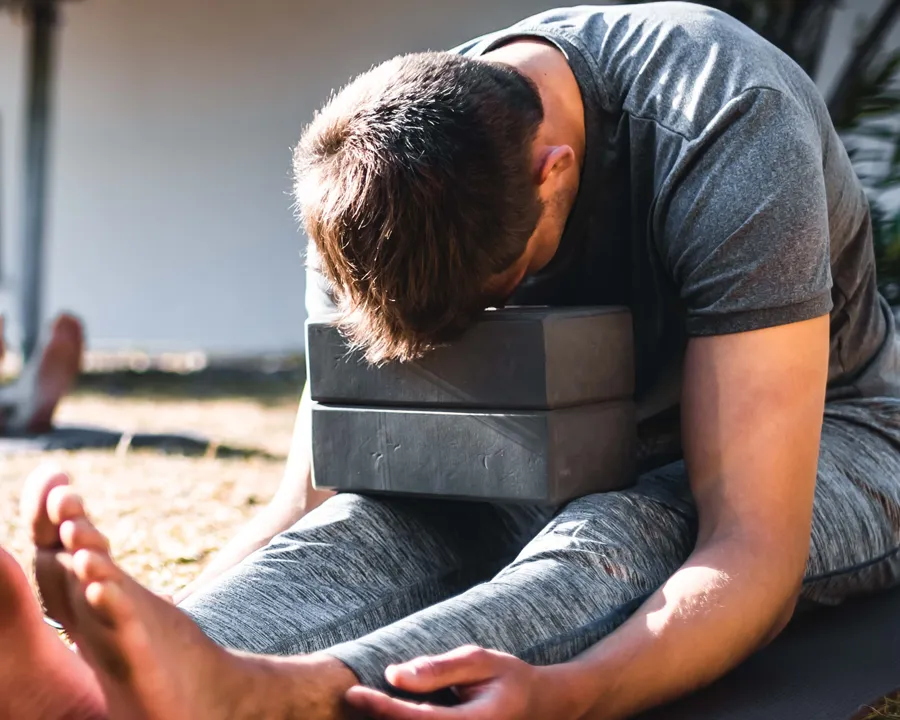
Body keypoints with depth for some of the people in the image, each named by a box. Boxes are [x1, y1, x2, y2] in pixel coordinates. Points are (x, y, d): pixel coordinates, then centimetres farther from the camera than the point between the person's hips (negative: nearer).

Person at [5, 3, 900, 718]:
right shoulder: (384, 185, -15)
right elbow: (314, 495, -14)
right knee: (371, 526, -29)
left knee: (611, 538, -39)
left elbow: (752, 550, -37)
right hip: (569, 469, 4)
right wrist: (134, 640, -32)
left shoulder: (729, 137, -31)